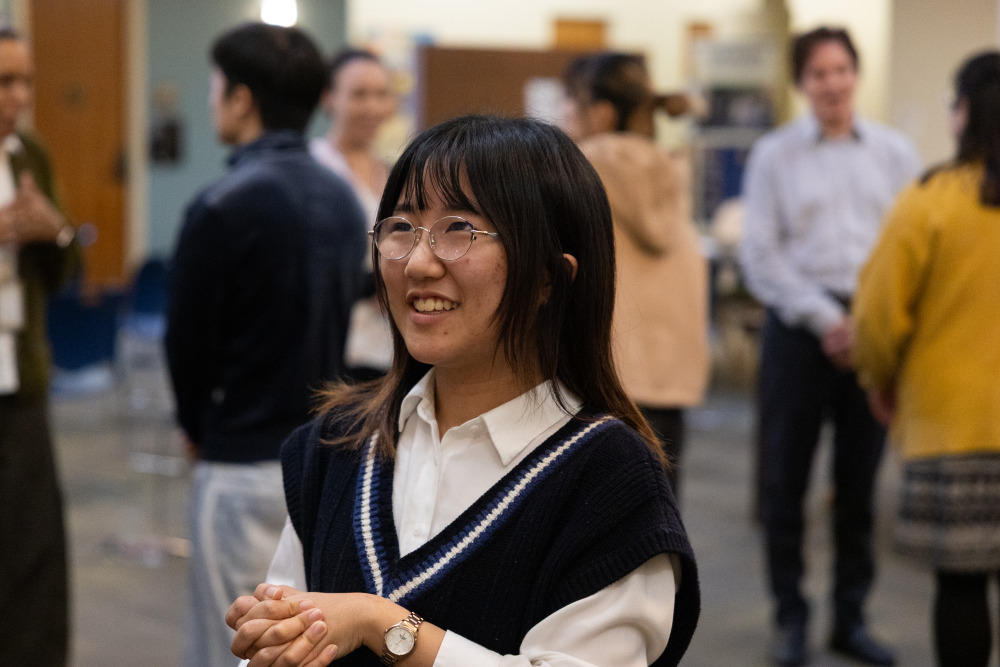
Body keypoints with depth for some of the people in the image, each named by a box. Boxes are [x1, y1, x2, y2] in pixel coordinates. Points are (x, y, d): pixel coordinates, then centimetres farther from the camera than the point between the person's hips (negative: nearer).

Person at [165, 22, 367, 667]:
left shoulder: (223, 207, -16)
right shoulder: (343, 198, 5)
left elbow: (187, 341, -9)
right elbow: (339, 314, 9)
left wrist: (199, 427, 9)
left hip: (247, 466, -7)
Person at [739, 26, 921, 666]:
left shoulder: (896, 153, 9)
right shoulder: (774, 155, 4)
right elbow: (761, 255, -1)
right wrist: (826, 319, -8)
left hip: (874, 330, 1)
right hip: (800, 326, -1)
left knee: (860, 481, 7)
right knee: (785, 478, 0)